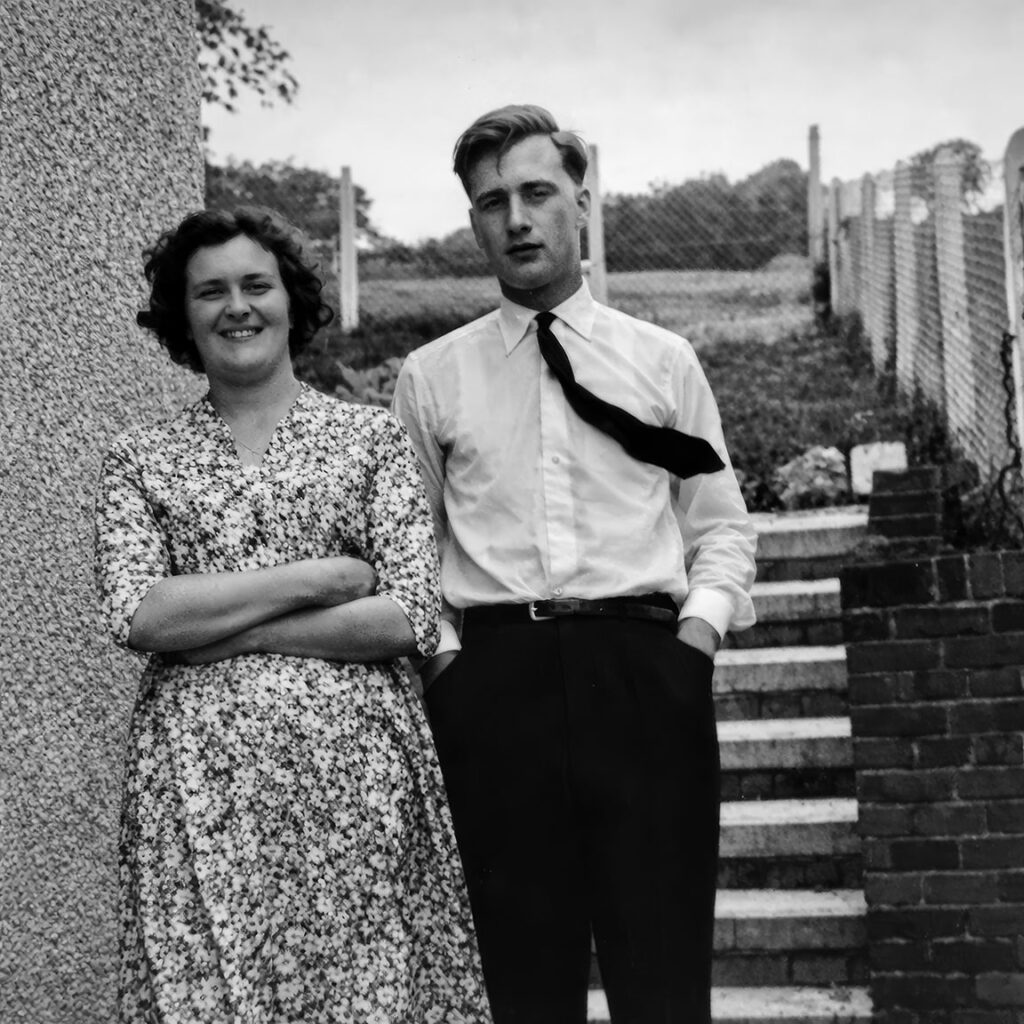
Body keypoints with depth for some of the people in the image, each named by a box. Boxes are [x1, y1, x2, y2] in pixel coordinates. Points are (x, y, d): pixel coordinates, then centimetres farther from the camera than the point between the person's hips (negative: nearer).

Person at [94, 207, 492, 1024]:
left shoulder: (372, 437, 6)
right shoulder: (140, 460, 9)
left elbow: (411, 619, -4)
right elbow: (136, 616, -6)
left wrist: (221, 632, -7)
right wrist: (320, 575, -8)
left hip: (355, 765, 0)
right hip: (198, 781, 1)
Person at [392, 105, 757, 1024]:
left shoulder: (664, 361, 12)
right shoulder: (431, 377, 12)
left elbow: (721, 527, 12)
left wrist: (698, 632, -4)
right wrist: (435, 652, -1)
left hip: (648, 674, 0)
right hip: (492, 680, 1)